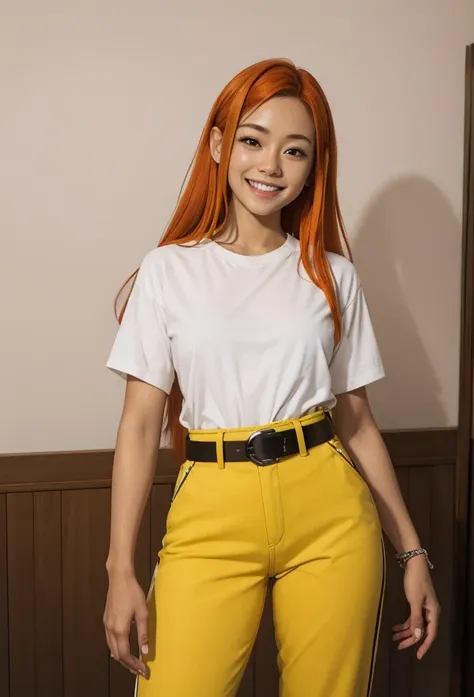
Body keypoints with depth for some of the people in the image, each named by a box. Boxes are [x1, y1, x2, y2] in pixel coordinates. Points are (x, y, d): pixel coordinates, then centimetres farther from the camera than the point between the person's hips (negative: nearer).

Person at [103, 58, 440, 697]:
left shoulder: (333, 274, 6)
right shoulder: (170, 269, 2)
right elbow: (141, 421, -1)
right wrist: (121, 568, -6)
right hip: (213, 512, -1)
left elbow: (357, 420, 9)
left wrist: (412, 551, 7)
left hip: (329, 508, 2)